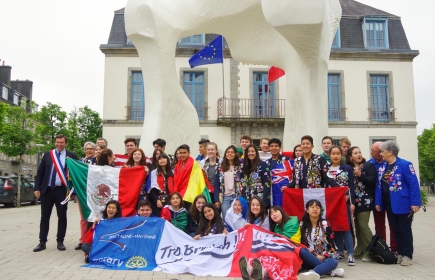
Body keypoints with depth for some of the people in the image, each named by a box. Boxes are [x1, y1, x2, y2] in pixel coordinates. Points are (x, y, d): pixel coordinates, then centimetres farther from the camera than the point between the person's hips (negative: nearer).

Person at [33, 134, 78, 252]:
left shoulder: (71, 156, 0)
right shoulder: (47, 154, 7)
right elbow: (40, 172, 7)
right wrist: (37, 188, -1)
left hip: (62, 190, -2)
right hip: (47, 189, 2)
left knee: (62, 217, 5)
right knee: (44, 217, 8)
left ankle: (60, 242, 15)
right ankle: (42, 242, 16)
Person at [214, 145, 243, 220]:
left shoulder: (240, 167, 2)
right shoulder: (220, 167, 8)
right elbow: (216, 185, 6)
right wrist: (216, 200, 0)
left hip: (236, 197, -2)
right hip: (224, 197, 2)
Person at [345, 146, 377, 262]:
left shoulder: (368, 166, -2)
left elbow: (373, 182, -10)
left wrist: (360, 175, -19)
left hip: (365, 200, -4)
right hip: (355, 200, 4)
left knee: (363, 225, -9)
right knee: (357, 225, 7)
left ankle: (370, 251, 2)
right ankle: (360, 249, 20)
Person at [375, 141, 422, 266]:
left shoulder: (405, 165, -13)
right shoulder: (382, 167, 8)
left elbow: (413, 184, -15)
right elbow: (379, 185, 11)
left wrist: (415, 202, -18)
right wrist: (378, 202, 8)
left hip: (403, 203, -6)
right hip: (389, 204, 7)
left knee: (405, 230, 4)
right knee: (395, 229, 13)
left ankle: (407, 255, 14)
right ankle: (401, 253, 24)